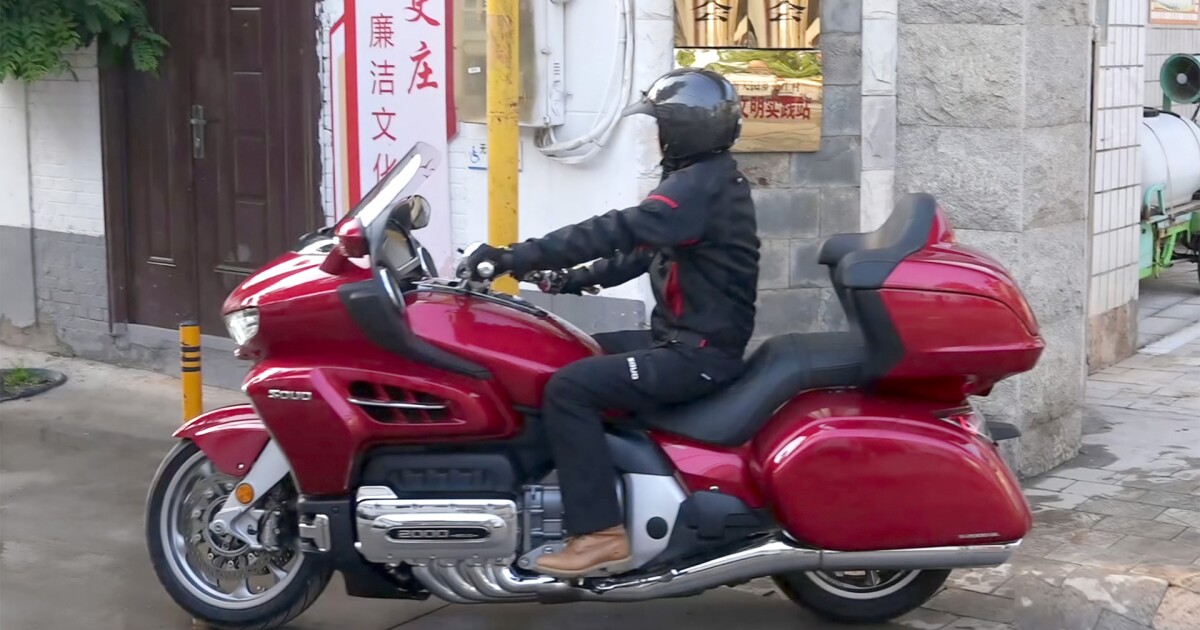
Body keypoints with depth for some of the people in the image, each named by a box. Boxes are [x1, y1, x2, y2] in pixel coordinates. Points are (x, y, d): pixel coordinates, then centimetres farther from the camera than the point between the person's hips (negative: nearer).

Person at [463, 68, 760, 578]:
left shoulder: (700, 184, -18)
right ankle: (551, 486, 21)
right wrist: (575, 279, 12)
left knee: (569, 388, -23)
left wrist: (519, 256, -30)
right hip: (690, 340, 11)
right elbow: (640, 248, 22)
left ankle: (600, 534, -23)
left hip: (698, 352, -11)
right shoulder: (707, 180, 17)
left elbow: (620, 231, -28)